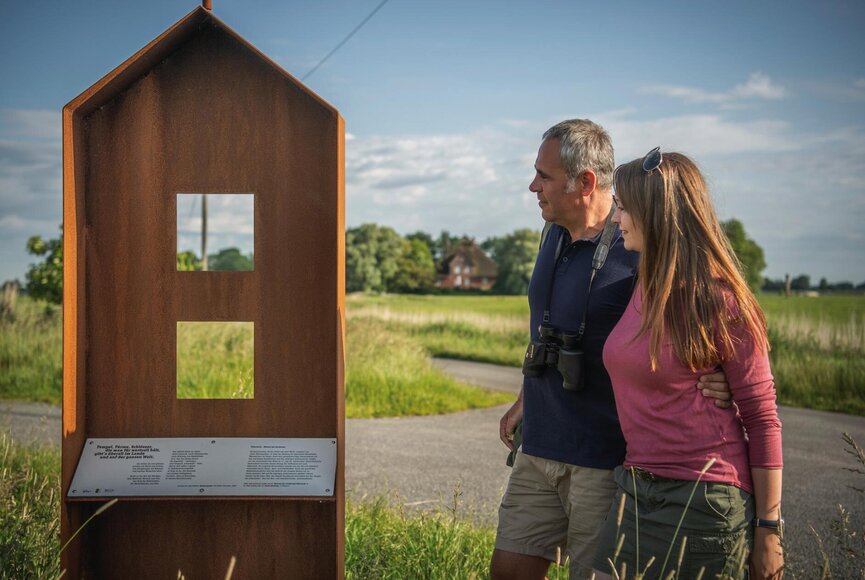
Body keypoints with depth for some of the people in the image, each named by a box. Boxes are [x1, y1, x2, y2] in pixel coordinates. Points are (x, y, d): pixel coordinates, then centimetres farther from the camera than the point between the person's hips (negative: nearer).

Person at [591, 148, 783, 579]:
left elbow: (762, 419, -11)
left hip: (703, 497, -7)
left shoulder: (721, 303, -13)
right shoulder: (644, 287, 8)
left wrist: (768, 528, -11)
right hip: (635, 491, 7)